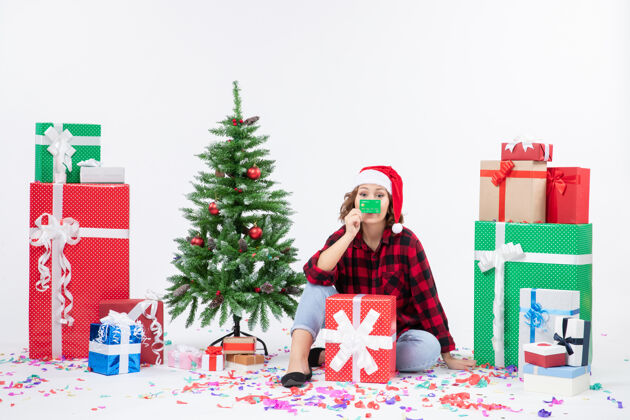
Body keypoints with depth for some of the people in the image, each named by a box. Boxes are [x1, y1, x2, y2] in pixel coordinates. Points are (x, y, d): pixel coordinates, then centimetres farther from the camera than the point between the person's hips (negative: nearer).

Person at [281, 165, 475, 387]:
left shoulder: (407, 242, -11)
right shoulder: (341, 238, -5)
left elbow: (427, 298, -10)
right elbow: (315, 274, -23)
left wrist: (447, 356, -10)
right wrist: (349, 236, -30)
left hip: (395, 334, -1)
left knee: (428, 348, -32)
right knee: (318, 286, -18)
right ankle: (298, 359, -34)